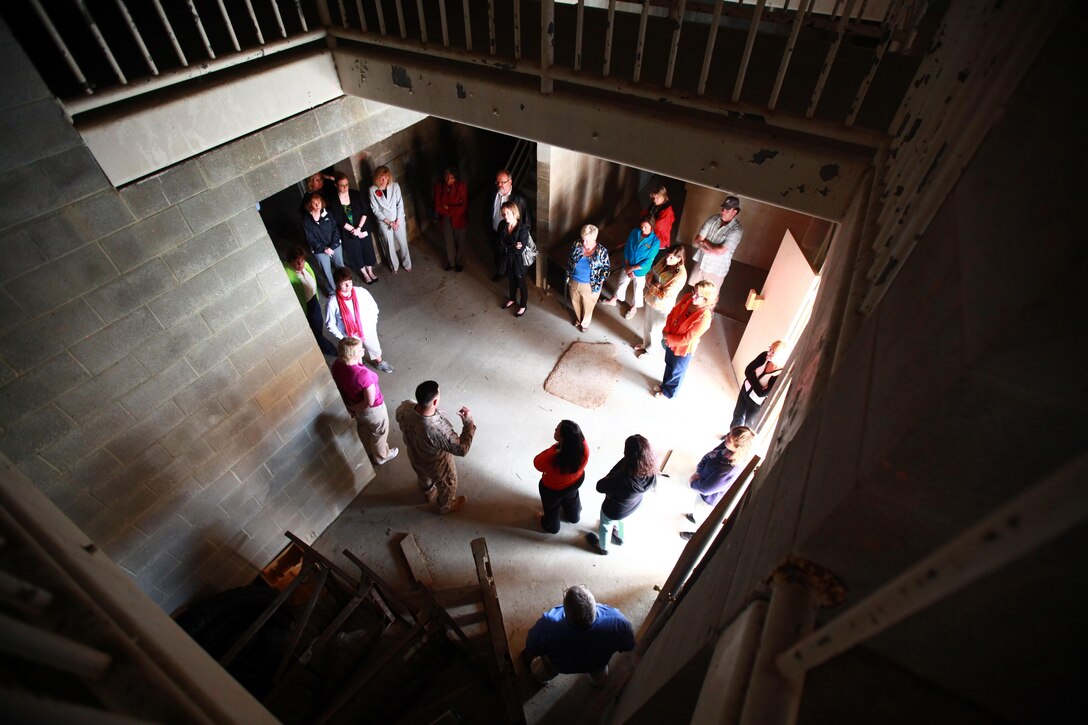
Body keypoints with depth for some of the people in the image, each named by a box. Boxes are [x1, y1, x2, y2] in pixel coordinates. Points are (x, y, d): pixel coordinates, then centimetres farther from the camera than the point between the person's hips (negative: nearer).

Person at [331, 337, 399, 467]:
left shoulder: (336, 365, -19)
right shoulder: (363, 374, -41)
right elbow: (370, 402, -30)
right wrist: (352, 407, -16)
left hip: (354, 405, 7)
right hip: (372, 409, -7)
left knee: (364, 430, 35)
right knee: (379, 433, 25)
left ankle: (369, 453, 62)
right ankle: (381, 456, 53)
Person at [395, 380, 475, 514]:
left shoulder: (405, 407, -31)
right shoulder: (438, 430, -48)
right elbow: (462, 449, -33)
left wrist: (431, 413, -2)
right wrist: (468, 421, -24)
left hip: (414, 456, 5)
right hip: (436, 465, -5)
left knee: (423, 477, 38)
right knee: (447, 485, 30)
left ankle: (429, 494, 70)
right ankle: (446, 506, 60)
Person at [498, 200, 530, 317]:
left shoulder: (523, 229, -25)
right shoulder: (503, 225, -9)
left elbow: (520, 249, -27)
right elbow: (501, 243, -10)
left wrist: (507, 247, -22)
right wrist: (513, 247, -25)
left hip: (519, 260, -5)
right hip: (508, 259, 5)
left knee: (521, 283, 13)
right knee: (512, 280, 26)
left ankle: (523, 305, 33)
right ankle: (512, 299, 49)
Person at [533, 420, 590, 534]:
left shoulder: (551, 460, -46)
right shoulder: (583, 446, -33)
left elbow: (537, 463, -21)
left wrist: (554, 448, -19)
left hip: (553, 489, -4)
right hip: (577, 481, 4)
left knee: (551, 507, 31)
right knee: (571, 498, 39)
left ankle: (551, 527, 63)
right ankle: (573, 516, 70)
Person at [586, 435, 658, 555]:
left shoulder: (621, 479, -47)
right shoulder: (651, 472, -29)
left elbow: (600, 487, -27)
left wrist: (609, 478, -13)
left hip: (614, 510, -4)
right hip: (634, 505, 5)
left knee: (605, 526, 31)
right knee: (620, 520, 39)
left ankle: (602, 547, 61)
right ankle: (619, 537, 69)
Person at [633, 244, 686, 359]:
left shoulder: (680, 275, -31)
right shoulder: (664, 261, -11)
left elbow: (664, 295, -29)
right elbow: (650, 273, 1)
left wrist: (651, 286, -18)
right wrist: (650, 282, -20)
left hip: (662, 307, -7)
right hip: (651, 300, 7)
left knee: (655, 330, 16)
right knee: (646, 323, 27)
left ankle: (650, 350, 43)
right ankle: (645, 343, 54)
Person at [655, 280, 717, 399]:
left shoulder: (704, 318, -37)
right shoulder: (687, 298, -17)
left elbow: (687, 339, -29)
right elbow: (672, 313, -4)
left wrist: (669, 338, -19)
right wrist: (666, 330, -15)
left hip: (684, 349, -6)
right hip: (671, 342, 6)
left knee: (676, 372, 22)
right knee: (669, 365, 31)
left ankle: (669, 392, 49)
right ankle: (665, 385, 58)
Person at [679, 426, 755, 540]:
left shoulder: (729, 471, -45)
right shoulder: (727, 448, -24)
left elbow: (705, 488, -32)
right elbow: (709, 456, -5)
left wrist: (692, 482, -14)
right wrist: (698, 472, -13)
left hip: (709, 498, -6)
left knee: (701, 516, 26)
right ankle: (696, 516, 69)